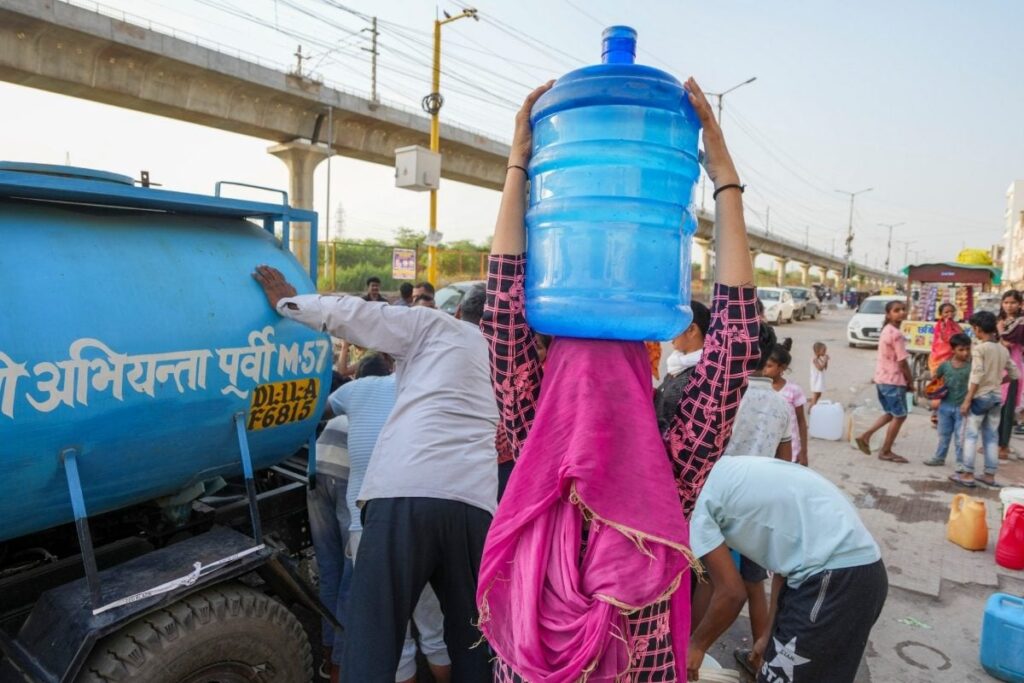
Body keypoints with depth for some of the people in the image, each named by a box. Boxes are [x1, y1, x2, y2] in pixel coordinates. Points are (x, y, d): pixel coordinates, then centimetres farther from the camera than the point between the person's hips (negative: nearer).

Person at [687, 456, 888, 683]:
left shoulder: (695, 498, -7)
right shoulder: (726, 473, 18)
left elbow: (731, 594, -6)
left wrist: (696, 645, 11)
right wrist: (771, 635, 27)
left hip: (836, 578, -9)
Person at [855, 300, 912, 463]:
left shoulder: (886, 330, 11)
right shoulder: (896, 334, -18)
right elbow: (902, 362, -18)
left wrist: (906, 380, 15)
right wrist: (911, 381, -5)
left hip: (882, 378, 9)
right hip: (893, 380, -9)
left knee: (891, 414, 22)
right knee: (900, 416, 5)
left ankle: (865, 436, 15)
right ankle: (886, 452, 12)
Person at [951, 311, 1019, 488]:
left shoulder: (979, 348, -13)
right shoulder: (1003, 349, 7)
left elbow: (977, 377, -18)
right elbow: (1014, 374, 11)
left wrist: (967, 400, -16)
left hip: (980, 396, -6)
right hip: (996, 397, 6)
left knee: (971, 435, -1)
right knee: (991, 436, 11)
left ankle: (967, 474, 0)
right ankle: (990, 475, 15)